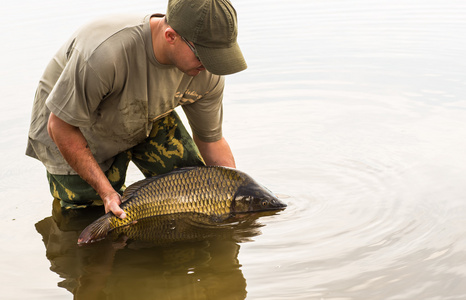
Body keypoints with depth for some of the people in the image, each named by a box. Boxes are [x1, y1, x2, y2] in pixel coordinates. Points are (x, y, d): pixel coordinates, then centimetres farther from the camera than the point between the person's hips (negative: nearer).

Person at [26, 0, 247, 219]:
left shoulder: (207, 75, -27)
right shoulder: (104, 53, -44)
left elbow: (212, 141, -9)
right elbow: (60, 127, -30)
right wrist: (106, 192, -31)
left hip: (147, 118, 4)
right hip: (79, 132, -4)